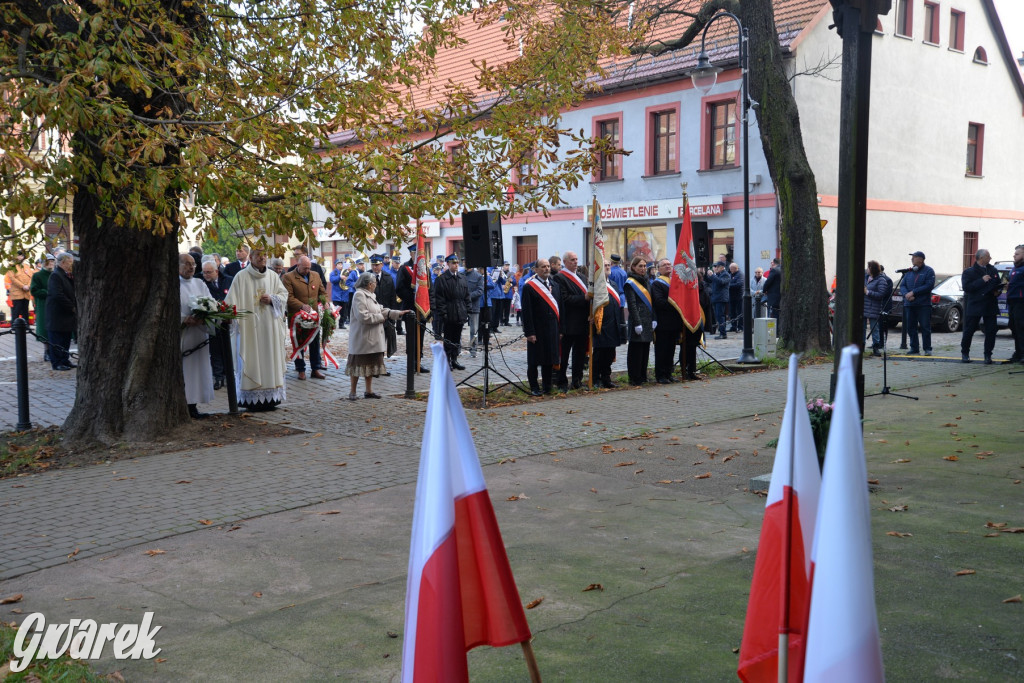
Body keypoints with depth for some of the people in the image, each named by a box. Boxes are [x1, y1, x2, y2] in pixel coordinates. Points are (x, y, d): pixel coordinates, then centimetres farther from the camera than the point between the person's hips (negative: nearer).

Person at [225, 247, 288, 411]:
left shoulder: (273, 276, 11)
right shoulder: (241, 277, 0)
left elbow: (284, 294, 14)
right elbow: (232, 300, -6)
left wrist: (272, 299, -5)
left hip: (270, 327, 4)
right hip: (249, 327, -3)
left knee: (271, 359, 4)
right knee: (251, 362, -4)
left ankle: (271, 396, 9)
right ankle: (252, 399, 0)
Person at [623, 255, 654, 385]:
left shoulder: (646, 281, 17)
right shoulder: (630, 283, -7)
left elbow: (651, 301, 17)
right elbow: (632, 305, -13)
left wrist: (654, 319, 8)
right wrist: (637, 323, -18)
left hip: (648, 321, 8)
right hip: (637, 321, -8)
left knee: (645, 349, 11)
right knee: (636, 350, -3)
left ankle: (642, 376, 20)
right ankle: (634, 379, 3)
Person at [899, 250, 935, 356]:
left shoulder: (928, 271, -1)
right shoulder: (909, 271, 15)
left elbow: (929, 286, -12)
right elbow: (902, 285, 11)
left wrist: (913, 292, -15)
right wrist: (906, 294, -11)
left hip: (923, 304, -5)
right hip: (909, 304, 5)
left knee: (925, 327, -4)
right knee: (911, 327, 6)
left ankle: (927, 348, 2)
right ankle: (914, 348, 13)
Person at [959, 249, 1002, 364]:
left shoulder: (993, 270, 13)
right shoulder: (969, 272, -2)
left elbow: (999, 284, 22)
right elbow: (966, 287, -15)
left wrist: (997, 291, -1)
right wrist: (982, 280, -20)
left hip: (990, 306, 4)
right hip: (974, 306, -4)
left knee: (991, 331, -1)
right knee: (969, 330, 2)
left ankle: (988, 355, 6)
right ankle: (965, 353, 17)